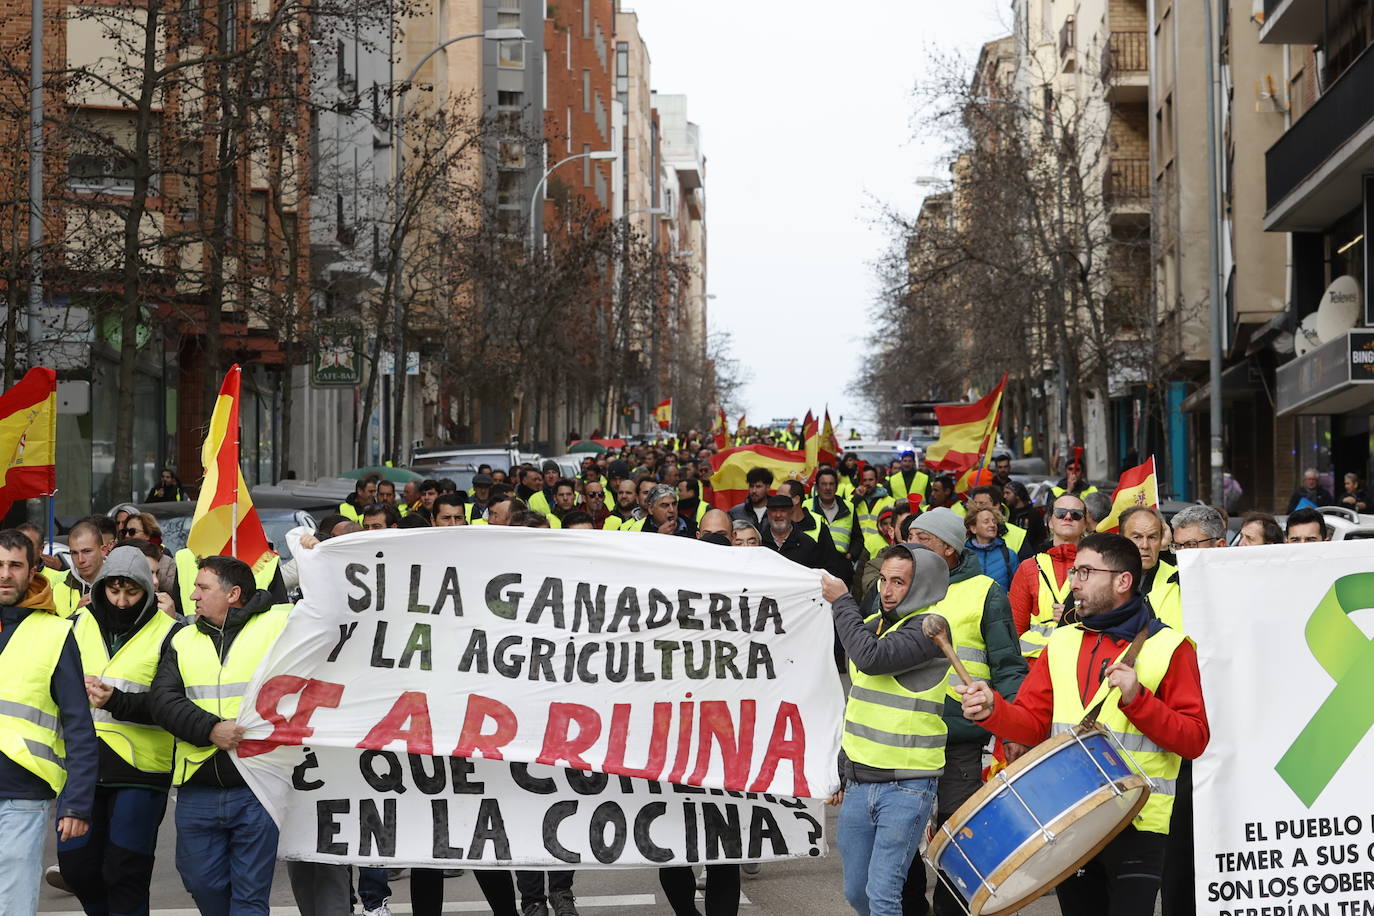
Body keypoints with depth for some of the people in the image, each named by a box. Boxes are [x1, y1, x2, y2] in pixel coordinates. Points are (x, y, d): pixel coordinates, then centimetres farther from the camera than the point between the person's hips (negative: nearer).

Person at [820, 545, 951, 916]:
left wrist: (842, 603, -13)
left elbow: (872, 658, -28)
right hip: (859, 784, 8)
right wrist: (844, 774, 22)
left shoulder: (928, 627, -12)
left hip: (907, 787, -8)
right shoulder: (871, 624, 13)